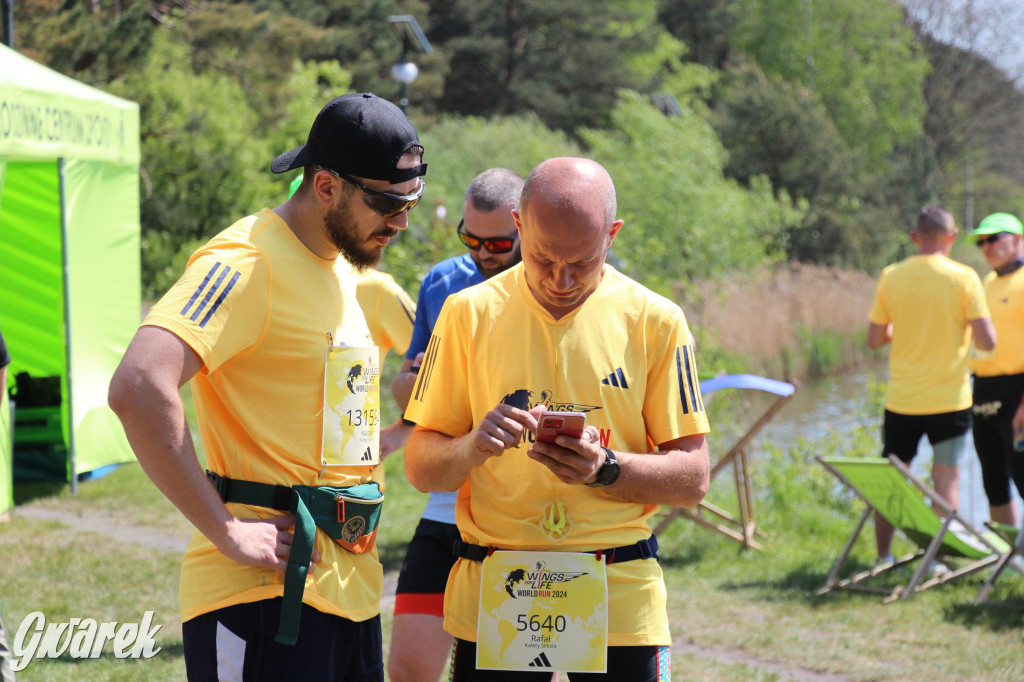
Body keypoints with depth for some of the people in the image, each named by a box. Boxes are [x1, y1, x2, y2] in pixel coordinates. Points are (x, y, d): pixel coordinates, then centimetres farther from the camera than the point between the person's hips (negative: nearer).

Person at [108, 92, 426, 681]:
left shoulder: (344, 268, 17)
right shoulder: (247, 263, -12)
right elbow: (138, 389, -26)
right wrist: (226, 532, -22)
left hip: (351, 583, 9)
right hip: (268, 587, -9)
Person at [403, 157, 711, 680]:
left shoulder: (655, 322, 0)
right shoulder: (471, 313, 1)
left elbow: (692, 479, -1)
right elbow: (421, 468, 2)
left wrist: (604, 469, -18)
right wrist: (473, 446, -19)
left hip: (618, 598, 0)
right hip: (491, 598, 1)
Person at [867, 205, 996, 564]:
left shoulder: (891, 277, -2)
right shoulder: (963, 278, -9)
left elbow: (875, 339, 4)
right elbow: (987, 341, -13)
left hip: (902, 400, 2)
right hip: (950, 399, -2)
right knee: (946, 480, 4)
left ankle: (883, 558, 19)